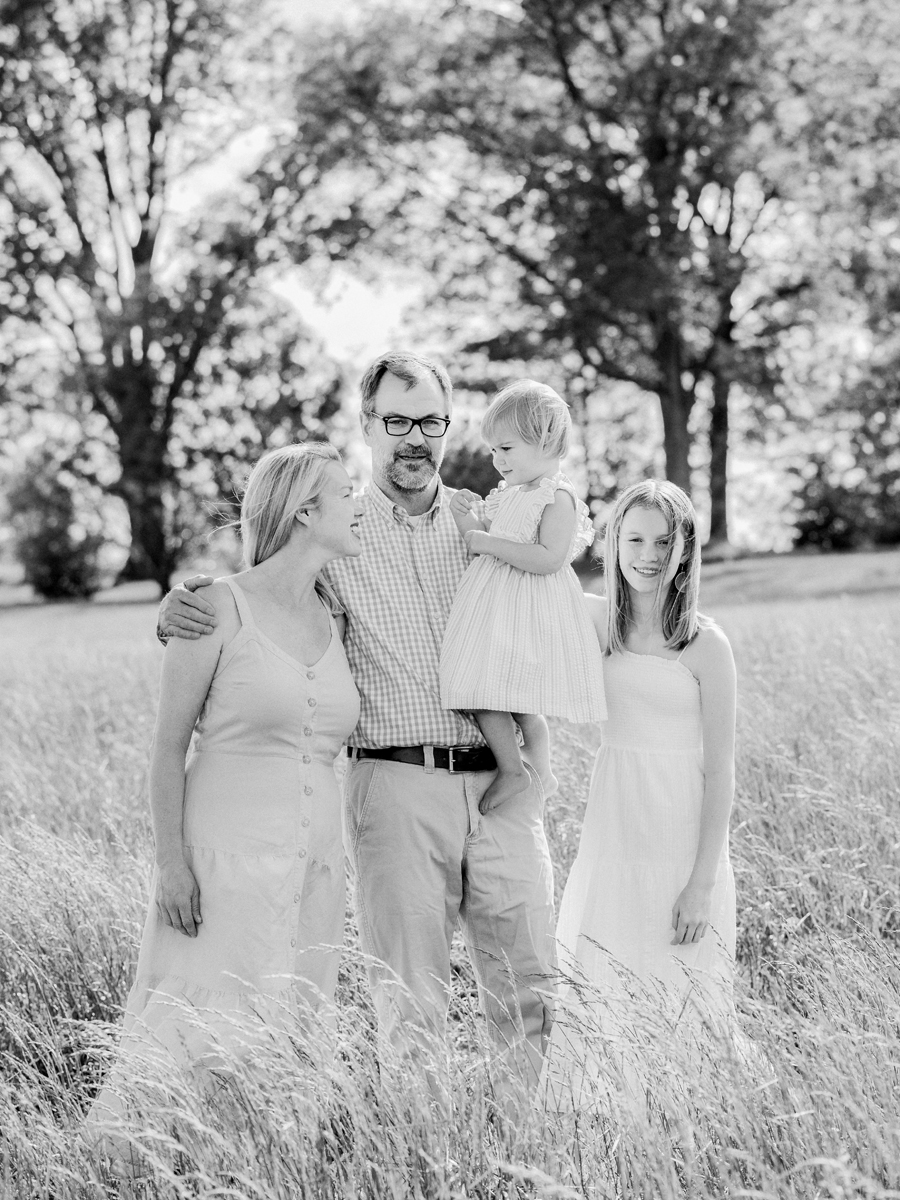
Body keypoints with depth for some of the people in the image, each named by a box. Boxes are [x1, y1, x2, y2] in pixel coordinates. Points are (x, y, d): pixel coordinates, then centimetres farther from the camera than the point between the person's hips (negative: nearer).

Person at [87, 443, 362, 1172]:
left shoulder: (336, 619, 9)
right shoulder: (220, 609, -7)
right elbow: (169, 745, -6)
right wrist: (172, 862, -11)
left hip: (316, 866, 5)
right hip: (227, 861, -5)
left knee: (289, 1039, 7)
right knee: (205, 1032, -3)